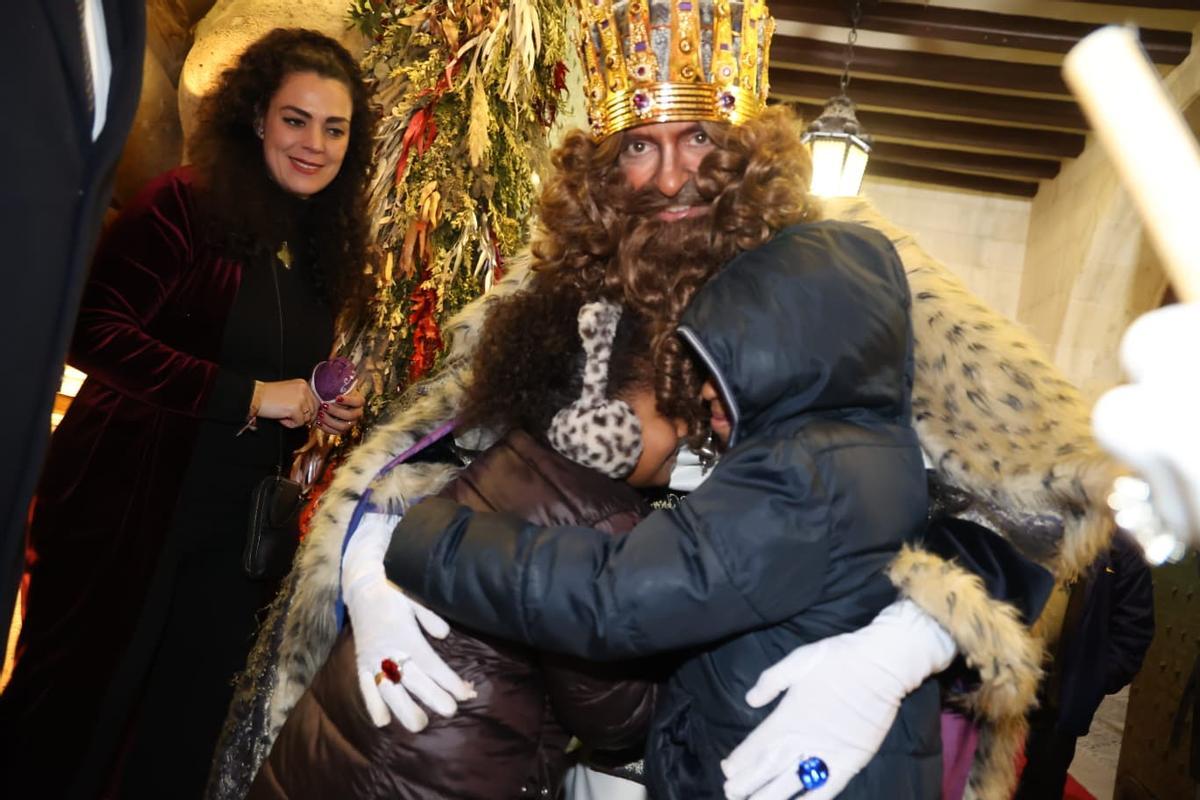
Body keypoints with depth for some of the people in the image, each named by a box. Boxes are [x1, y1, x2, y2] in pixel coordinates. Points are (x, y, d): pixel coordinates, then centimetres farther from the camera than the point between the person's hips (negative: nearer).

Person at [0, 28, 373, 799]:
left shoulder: (327, 245, 8)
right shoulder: (187, 203, -12)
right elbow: (96, 330, -21)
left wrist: (331, 408, -1)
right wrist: (248, 395, -22)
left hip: (242, 523, 6)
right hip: (129, 504, -6)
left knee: (185, 724, 16)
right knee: (76, 709, 9)